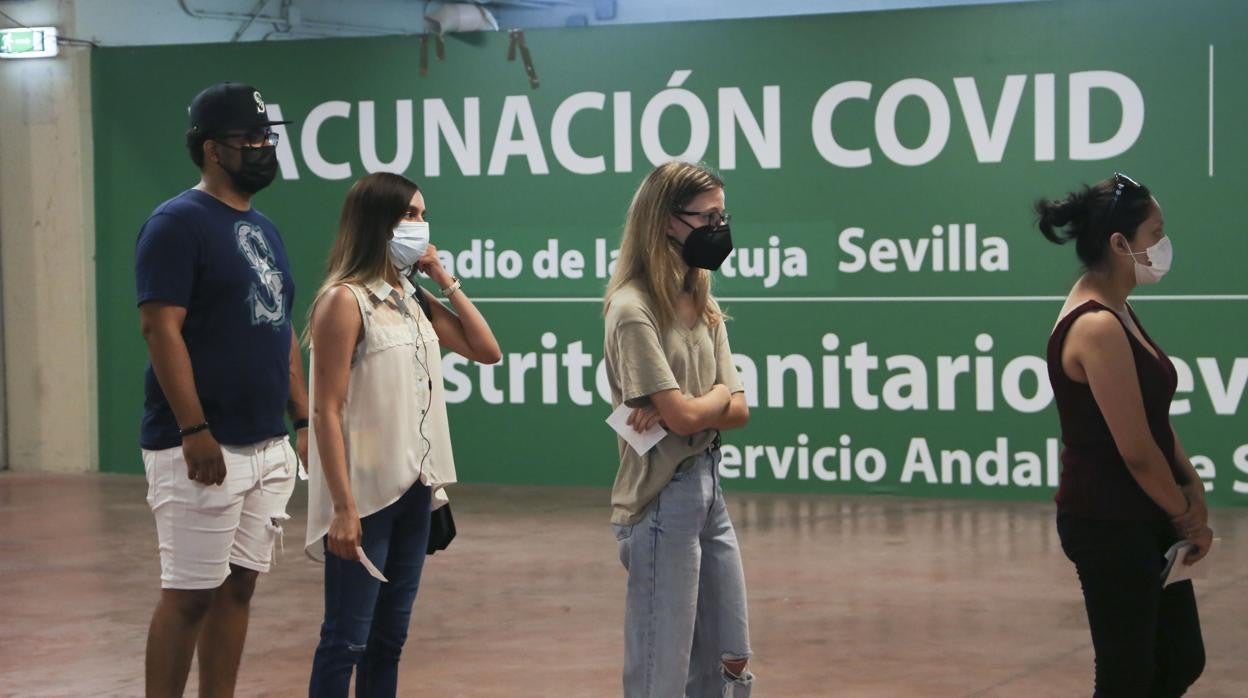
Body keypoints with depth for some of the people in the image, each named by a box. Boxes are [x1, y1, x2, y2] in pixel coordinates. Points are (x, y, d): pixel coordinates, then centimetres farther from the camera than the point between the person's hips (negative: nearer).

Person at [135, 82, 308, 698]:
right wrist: (193, 430, -22)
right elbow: (161, 329, -17)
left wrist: (304, 420, 13)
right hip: (202, 448, -8)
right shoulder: (178, 223, -10)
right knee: (189, 595, -4)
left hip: (268, 448, 8)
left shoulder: (264, 229, 16)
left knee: (237, 588, 10)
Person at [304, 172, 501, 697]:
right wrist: (343, 507, -20)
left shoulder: (413, 300, 11)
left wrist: (444, 279, 7)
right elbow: (327, 411, -15)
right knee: (346, 639, -4)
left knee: (389, 637, 12)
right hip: (366, 495, -8)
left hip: (413, 491, 8)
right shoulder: (345, 300, -11)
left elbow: (487, 351, 14)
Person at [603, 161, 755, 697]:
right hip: (662, 497, -8)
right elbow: (684, 416, -18)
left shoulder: (703, 308, 10)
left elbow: (739, 411, 5)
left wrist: (690, 409, -13)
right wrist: (719, 394, 2)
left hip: (709, 487, 8)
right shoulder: (634, 310, -14)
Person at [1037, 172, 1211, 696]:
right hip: (1109, 526, -10)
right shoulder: (1097, 328, -22)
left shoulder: (1117, 314, 9)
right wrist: (1187, 514, -6)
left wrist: (1192, 486, 2)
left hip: (1141, 521, 10)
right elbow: (1137, 451, -21)